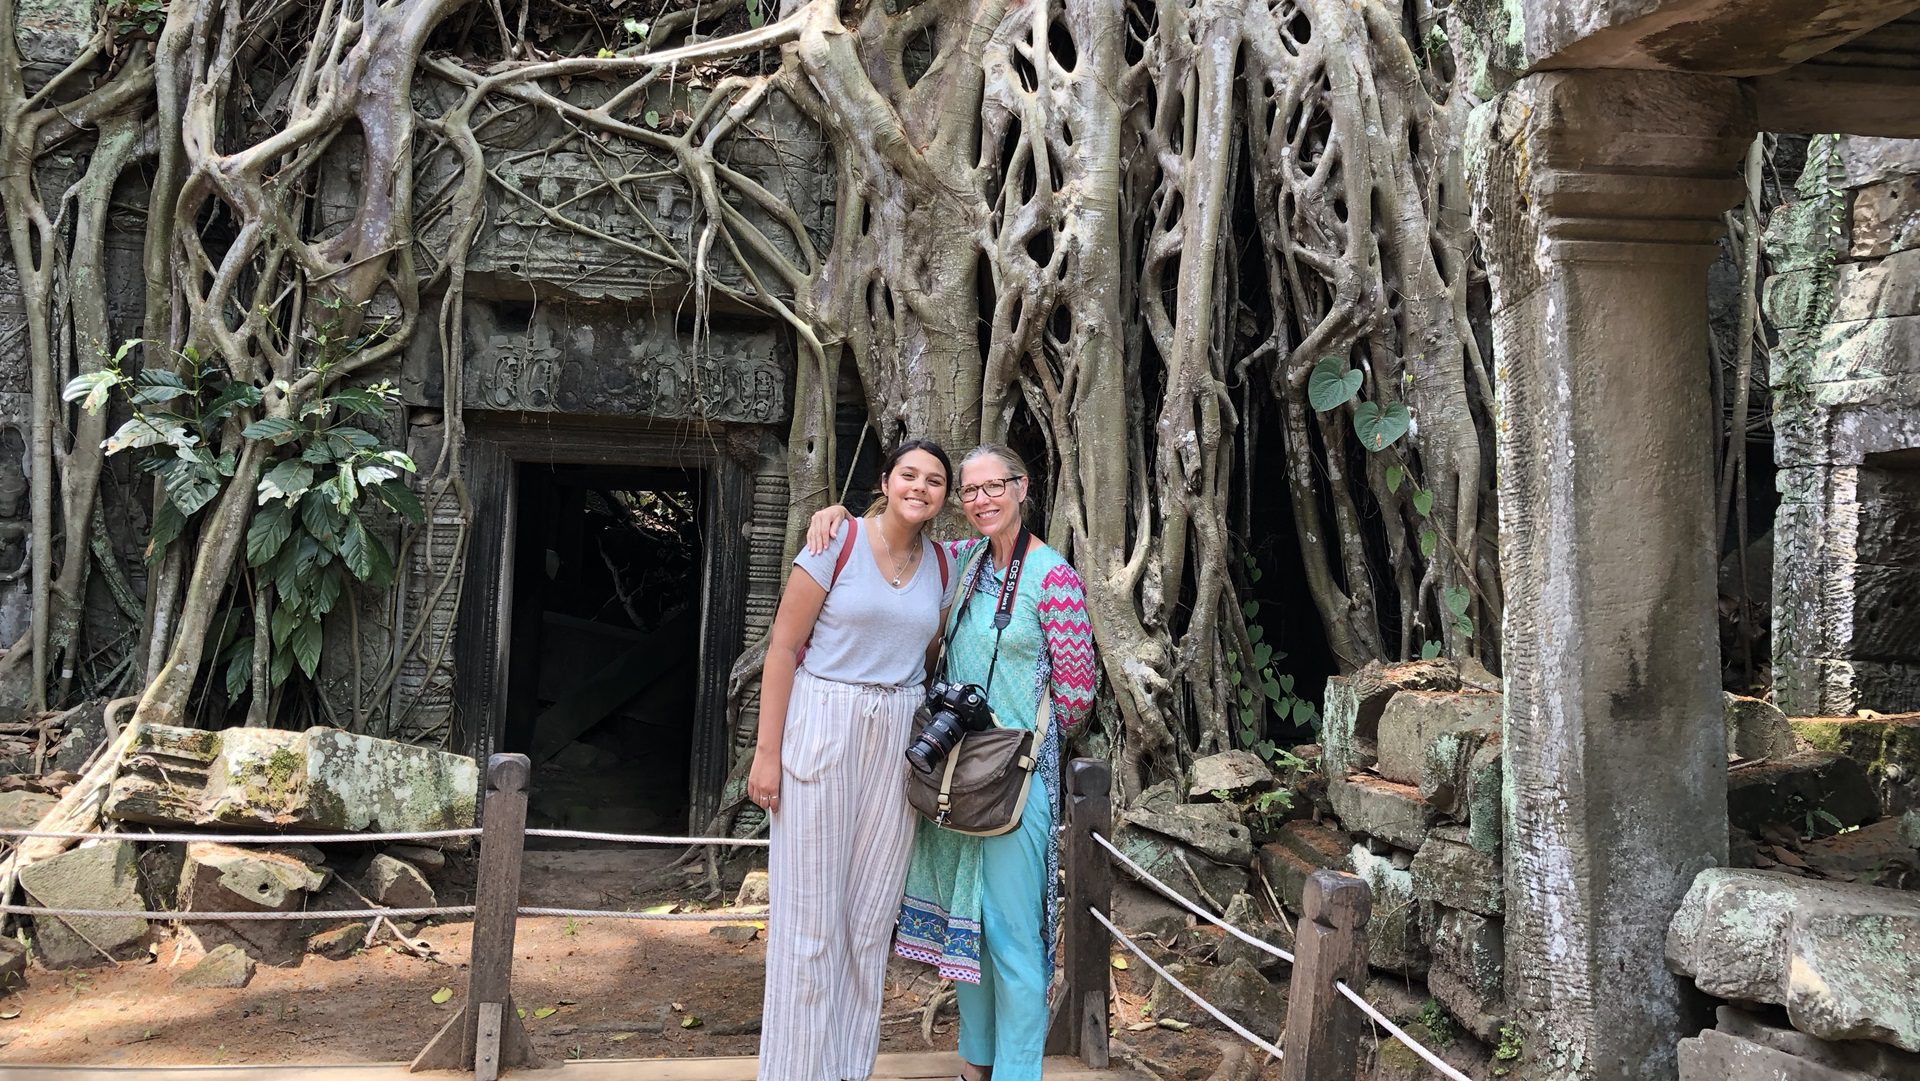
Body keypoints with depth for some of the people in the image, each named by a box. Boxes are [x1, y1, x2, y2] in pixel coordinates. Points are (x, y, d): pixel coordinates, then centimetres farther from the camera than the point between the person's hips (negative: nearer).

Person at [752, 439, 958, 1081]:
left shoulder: (943, 567, 6)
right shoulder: (838, 542, -8)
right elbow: (783, 646, -9)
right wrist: (767, 753, -12)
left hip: (899, 739, 5)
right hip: (821, 730, -5)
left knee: (873, 908, 10)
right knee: (810, 908, 2)